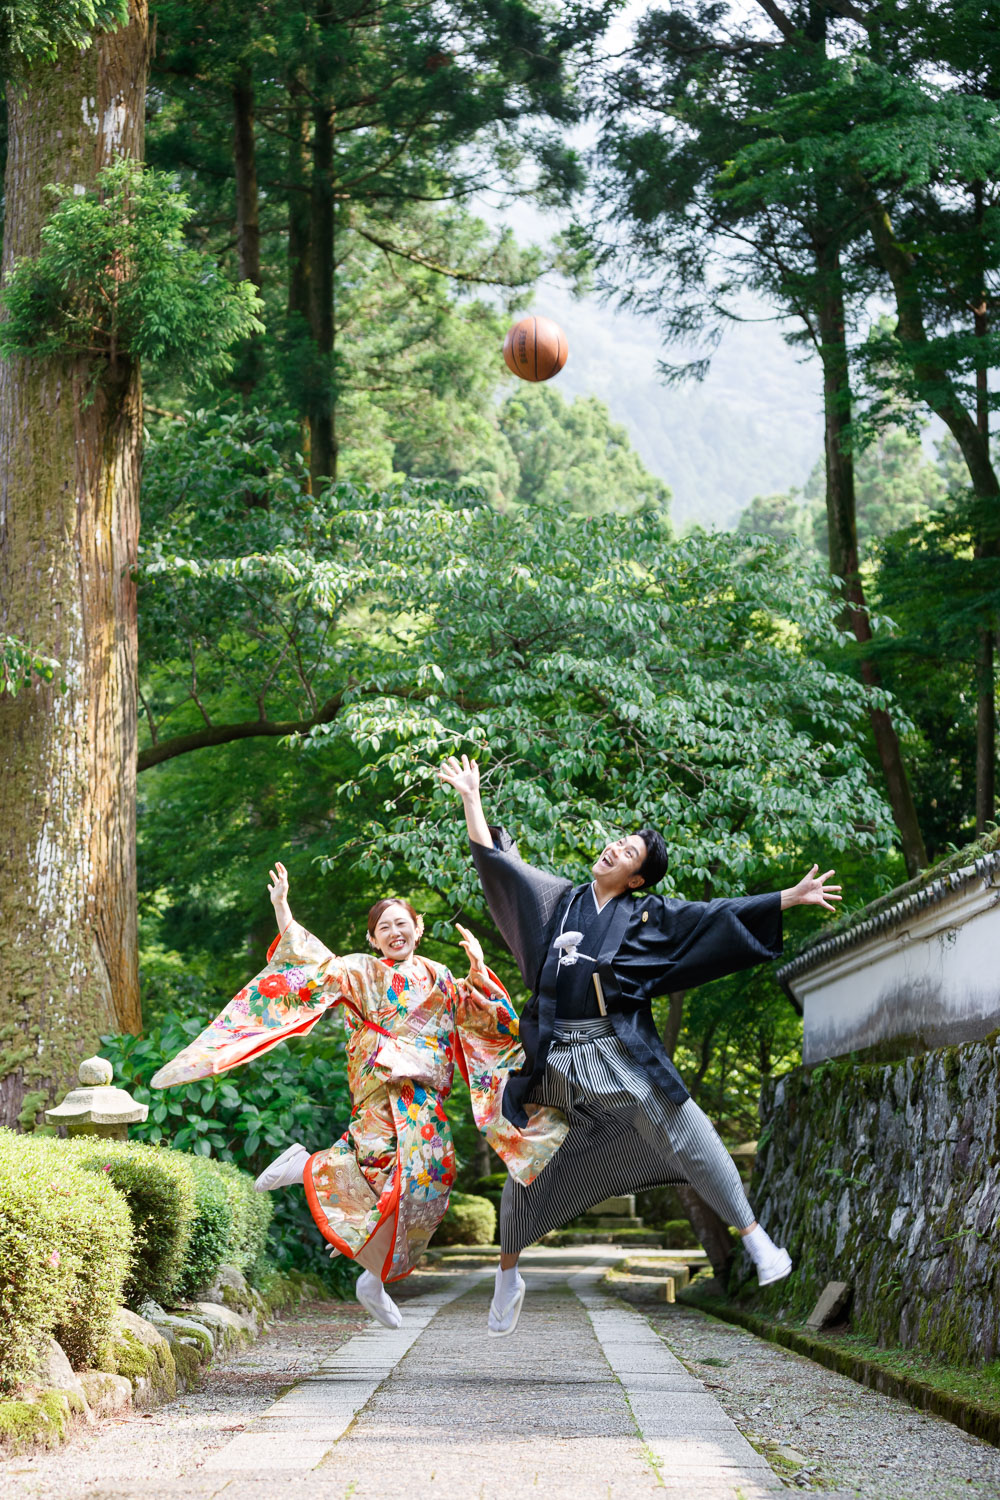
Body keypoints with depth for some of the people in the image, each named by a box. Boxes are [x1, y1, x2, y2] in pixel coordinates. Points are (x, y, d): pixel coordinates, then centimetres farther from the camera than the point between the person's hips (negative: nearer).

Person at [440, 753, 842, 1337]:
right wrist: (471, 798, 17)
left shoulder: (650, 915, 6)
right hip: (555, 1055, 2)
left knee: (689, 1139, -11)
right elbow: (498, 863, 17)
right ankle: (508, 1273, 23)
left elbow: (720, 915, 3)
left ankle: (756, 1238, -2)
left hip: (621, 1053, -2)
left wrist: (792, 897, -3)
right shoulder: (559, 898, 13)